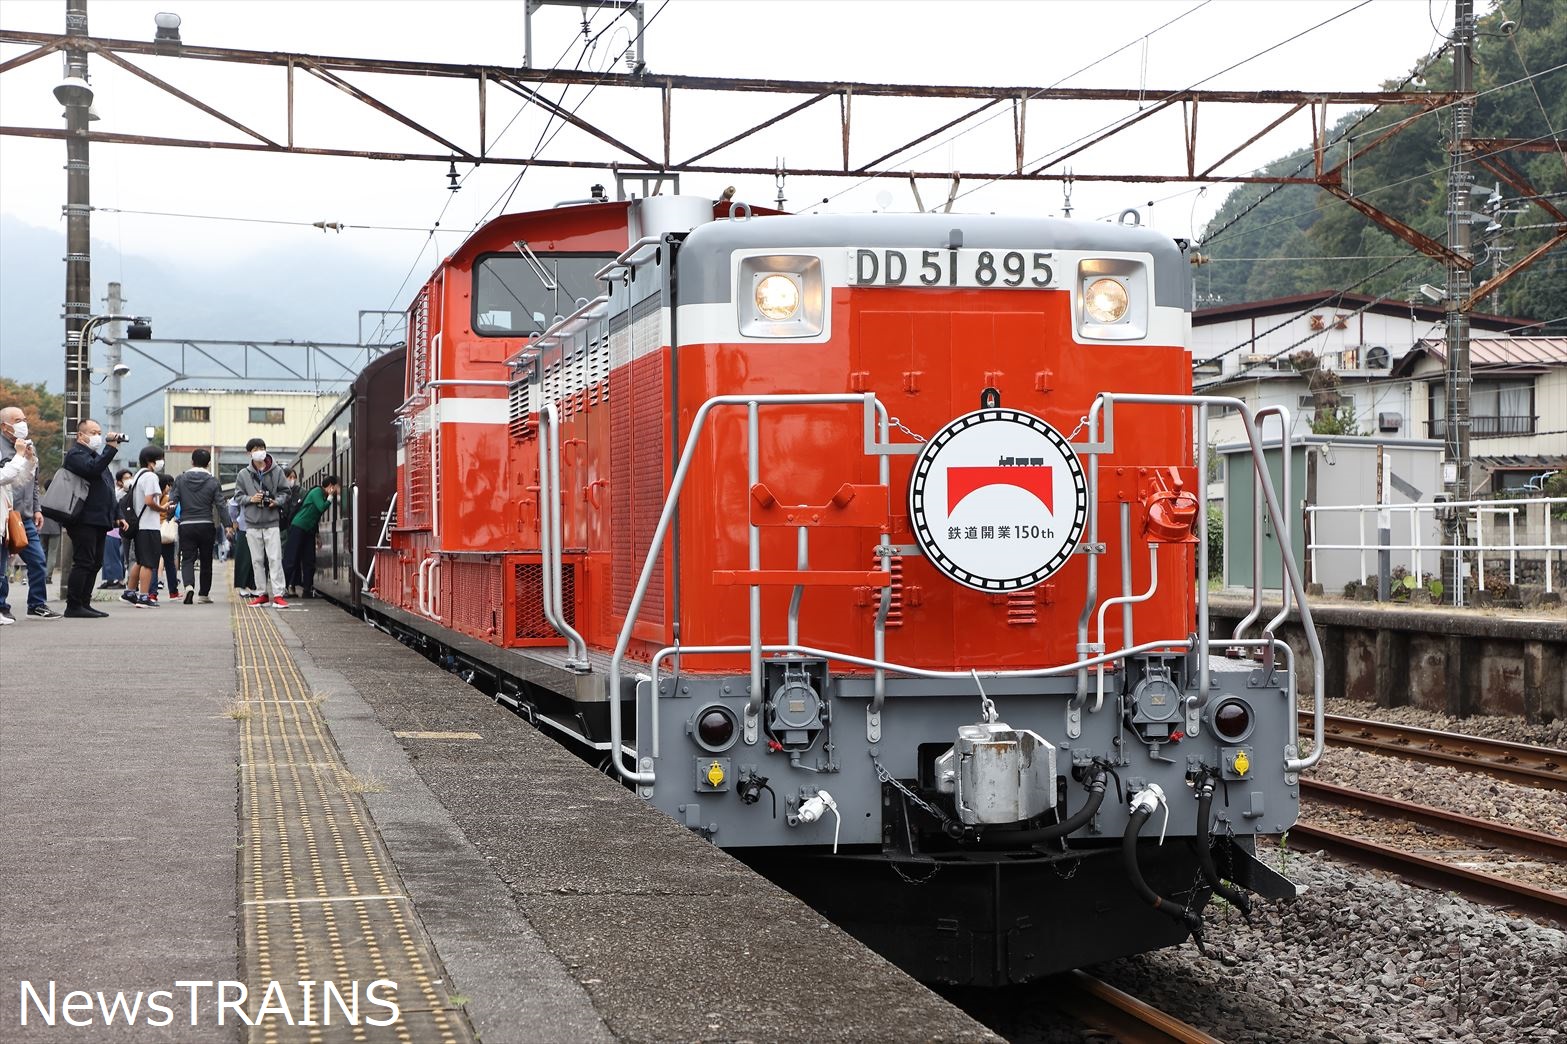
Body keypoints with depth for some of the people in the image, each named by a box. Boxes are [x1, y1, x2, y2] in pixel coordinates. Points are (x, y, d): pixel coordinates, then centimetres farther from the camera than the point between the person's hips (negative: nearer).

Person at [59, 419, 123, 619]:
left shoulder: (96, 454, 26)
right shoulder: (76, 454, -5)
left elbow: (107, 488, 29)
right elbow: (92, 469, -26)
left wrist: (117, 516, 24)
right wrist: (111, 447, -21)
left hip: (99, 520, 10)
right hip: (84, 519, -10)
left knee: (95, 564, 9)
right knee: (84, 562, -12)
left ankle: (84, 604, 13)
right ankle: (73, 606, -11)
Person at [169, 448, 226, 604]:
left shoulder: (180, 479, 1)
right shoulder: (213, 482, -1)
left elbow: (172, 501, -3)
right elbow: (220, 505, -3)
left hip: (186, 526, 0)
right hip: (207, 525, 0)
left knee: (187, 559, 2)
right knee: (206, 560, 13)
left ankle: (189, 585, -25)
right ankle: (205, 594, 19)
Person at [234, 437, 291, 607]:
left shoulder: (276, 471, 2)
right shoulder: (243, 474, 5)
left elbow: (285, 492, 8)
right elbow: (238, 495, 9)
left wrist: (277, 501, -11)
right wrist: (250, 499, -9)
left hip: (271, 522, -2)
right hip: (252, 523, 2)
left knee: (275, 559, -8)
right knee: (257, 560, 6)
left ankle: (278, 594, -8)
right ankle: (263, 594, 14)